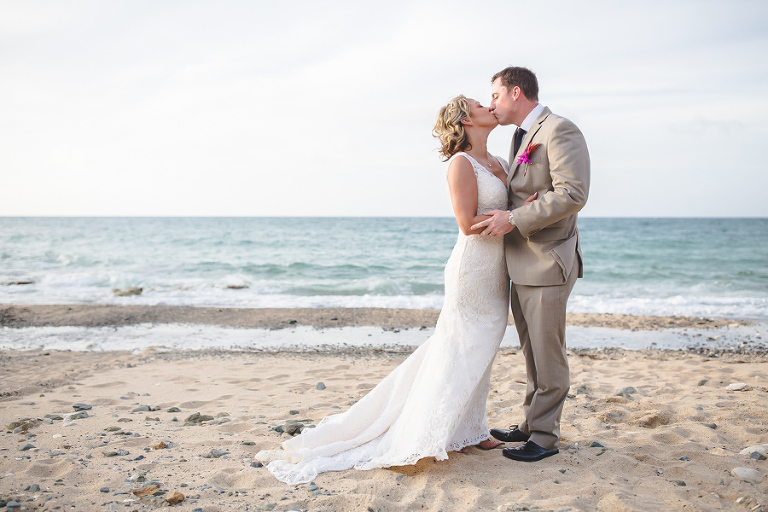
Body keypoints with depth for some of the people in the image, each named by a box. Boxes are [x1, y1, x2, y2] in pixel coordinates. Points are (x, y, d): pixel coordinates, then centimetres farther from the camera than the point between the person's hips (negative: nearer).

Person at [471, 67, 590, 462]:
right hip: (522, 267, 9)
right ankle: (531, 425, 28)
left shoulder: (559, 130, -11)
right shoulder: (521, 137, 19)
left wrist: (514, 219, -21)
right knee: (532, 354, 16)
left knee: (548, 356, 1)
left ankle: (545, 437, 12)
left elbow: (573, 193, -21)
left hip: (548, 264, -9)